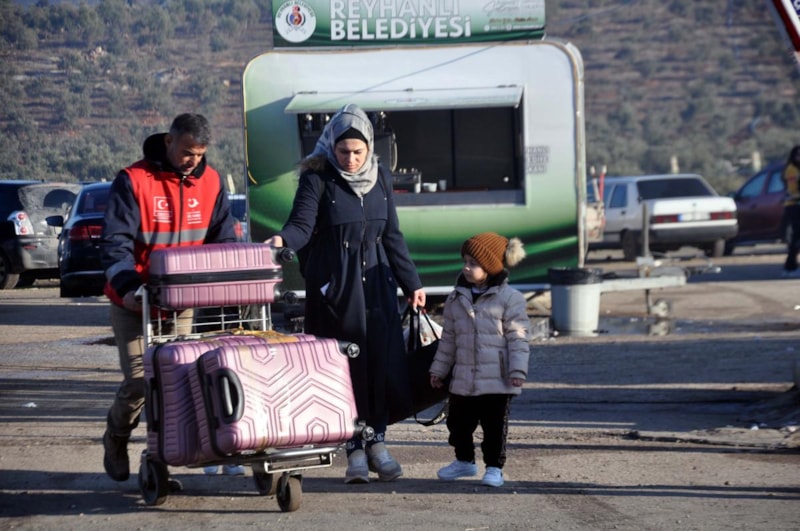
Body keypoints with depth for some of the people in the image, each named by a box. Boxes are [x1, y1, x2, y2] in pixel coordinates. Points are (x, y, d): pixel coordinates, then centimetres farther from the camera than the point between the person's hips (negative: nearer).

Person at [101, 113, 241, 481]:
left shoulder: (211, 182, 3)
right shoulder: (134, 181, -12)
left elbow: (223, 239, 7)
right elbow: (115, 242, -17)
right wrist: (127, 285, -32)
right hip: (135, 300, -4)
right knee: (139, 379, -7)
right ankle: (115, 439, 21)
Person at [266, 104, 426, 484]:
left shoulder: (380, 179, 10)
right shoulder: (317, 179, -4)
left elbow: (392, 236, 16)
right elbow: (302, 225, -15)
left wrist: (411, 282, 17)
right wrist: (282, 239, -37)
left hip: (376, 284, 4)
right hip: (334, 288, -4)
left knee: (382, 362, -2)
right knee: (346, 367, -3)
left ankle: (377, 441, 10)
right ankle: (355, 451, 4)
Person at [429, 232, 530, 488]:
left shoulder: (509, 298, -7)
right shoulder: (456, 298, 8)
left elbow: (518, 337, -8)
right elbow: (449, 337, 15)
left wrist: (517, 370, -15)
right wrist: (438, 369, 16)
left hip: (497, 380, -5)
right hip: (463, 380, 5)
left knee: (495, 426, -1)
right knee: (459, 423, 14)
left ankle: (494, 467, 12)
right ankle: (464, 461, 33)